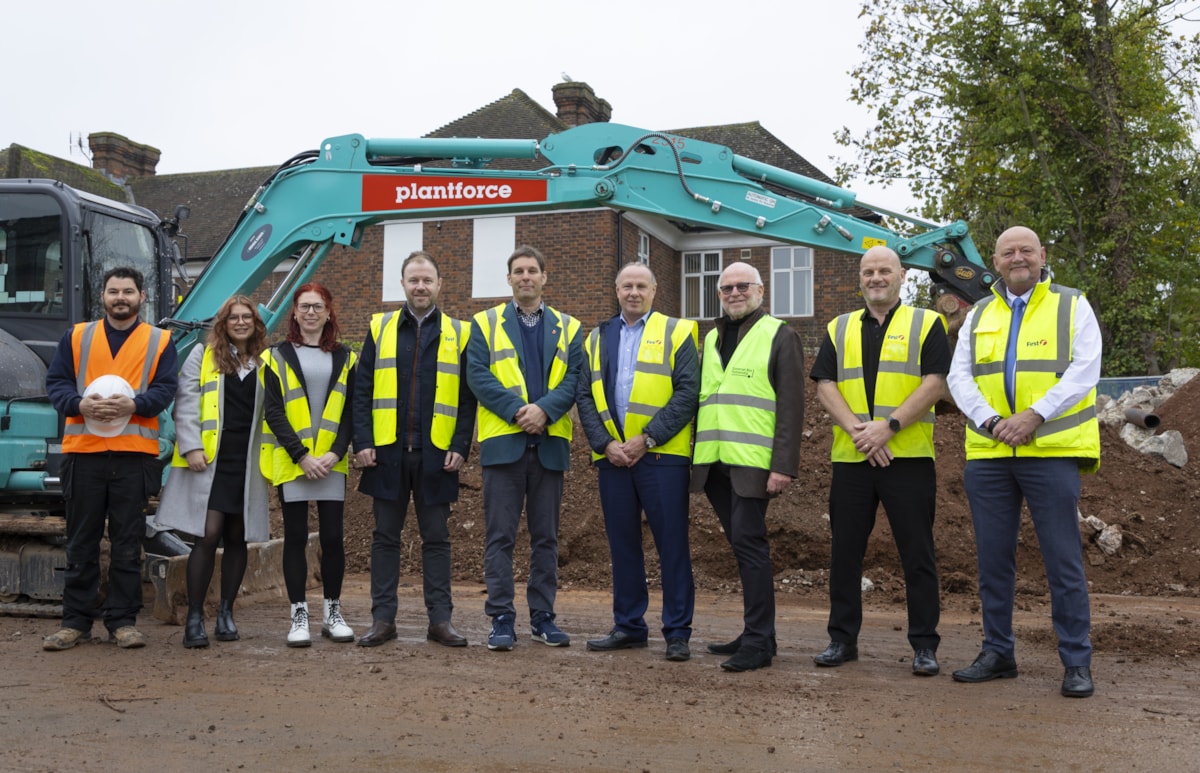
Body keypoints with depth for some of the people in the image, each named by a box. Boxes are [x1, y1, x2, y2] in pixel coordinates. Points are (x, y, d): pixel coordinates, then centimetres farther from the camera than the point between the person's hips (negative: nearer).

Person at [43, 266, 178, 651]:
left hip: (134, 453, -1)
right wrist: (79, 404, -15)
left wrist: (133, 405, -20)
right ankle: (75, 620, 14)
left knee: (128, 543, 4)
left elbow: (165, 390, -1)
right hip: (83, 451, 1)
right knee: (81, 542, 6)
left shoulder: (159, 342, 8)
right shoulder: (77, 337, 11)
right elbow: (55, 382, 6)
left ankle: (123, 620, 12)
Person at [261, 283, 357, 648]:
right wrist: (301, 455, -12)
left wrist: (336, 453, -9)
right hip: (290, 461, -1)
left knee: (332, 536, 1)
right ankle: (299, 615, 8)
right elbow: (273, 412, -2)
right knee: (296, 537, 1)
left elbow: (350, 411, 6)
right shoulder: (278, 356, 5)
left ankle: (333, 612, 14)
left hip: (331, 463, 1)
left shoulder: (344, 358, 11)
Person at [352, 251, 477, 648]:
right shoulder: (380, 328, 8)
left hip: (436, 454, 0)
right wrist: (362, 441, -5)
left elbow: (468, 398, 4)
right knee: (385, 536, 6)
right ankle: (383, 618, 13)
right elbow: (362, 390, 4)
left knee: (436, 538, 5)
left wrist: (461, 447, -6)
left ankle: (440, 619, 12)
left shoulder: (458, 333, 6)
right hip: (387, 451, 1)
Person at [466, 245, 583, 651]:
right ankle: (501, 618, 5)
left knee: (546, 536, 8)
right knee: (500, 536, -1)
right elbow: (478, 375, -4)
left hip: (550, 443, 2)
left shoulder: (567, 328, 11)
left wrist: (544, 409, -16)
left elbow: (574, 378, 0)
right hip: (502, 441, -2)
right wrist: (516, 410, -16)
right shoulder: (486, 324, 7)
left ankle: (542, 616, 16)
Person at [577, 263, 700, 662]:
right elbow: (584, 395, 9)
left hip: (662, 454, -4)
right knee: (622, 543, 10)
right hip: (612, 456, 4)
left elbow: (688, 391, -7)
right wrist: (605, 442, -6)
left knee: (672, 544, -1)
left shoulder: (676, 333, 3)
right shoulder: (597, 338, 15)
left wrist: (647, 438, -14)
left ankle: (677, 632, 6)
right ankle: (628, 626, 21)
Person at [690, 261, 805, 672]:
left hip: (752, 462, -6)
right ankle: (755, 633, 18)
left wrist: (784, 465, -15)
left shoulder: (780, 335, 0)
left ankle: (759, 642, -5)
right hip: (714, 462, 6)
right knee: (744, 546, 11)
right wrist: (695, 455, 15)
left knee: (748, 543, -10)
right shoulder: (711, 339, 20)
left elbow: (791, 405, -7)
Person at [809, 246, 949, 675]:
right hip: (850, 458, 3)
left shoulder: (926, 323, 5)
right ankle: (842, 638, 18)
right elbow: (825, 386, 4)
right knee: (845, 550, 7)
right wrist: (857, 429, -12)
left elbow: (935, 383, -6)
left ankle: (924, 644, 9)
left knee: (917, 553, 0)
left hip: (909, 456, -3)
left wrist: (889, 426, -17)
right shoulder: (839, 329, 14)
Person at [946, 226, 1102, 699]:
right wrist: (990, 421, -10)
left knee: (1063, 558, -3)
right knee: (992, 557, 8)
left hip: (1052, 451, -4)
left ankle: (1077, 662, 6)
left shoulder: (1072, 306, 5)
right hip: (988, 453, 4)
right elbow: (960, 377, 7)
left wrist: (1034, 416, -17)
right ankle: (997, 653, 19)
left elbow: (1084, 371, -6)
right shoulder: (978, 316, 15)